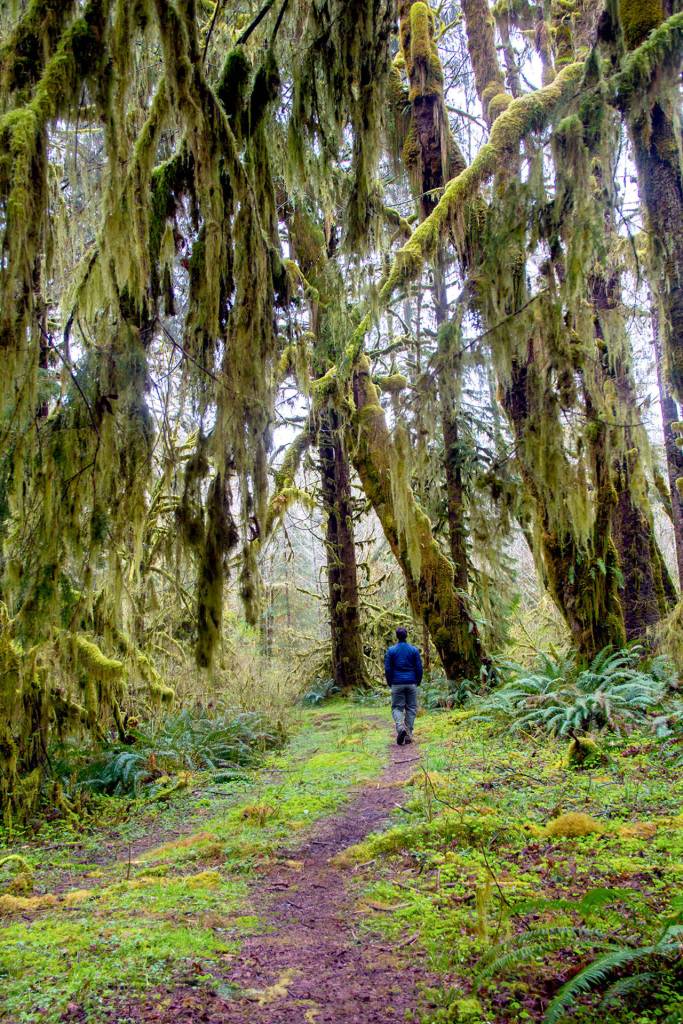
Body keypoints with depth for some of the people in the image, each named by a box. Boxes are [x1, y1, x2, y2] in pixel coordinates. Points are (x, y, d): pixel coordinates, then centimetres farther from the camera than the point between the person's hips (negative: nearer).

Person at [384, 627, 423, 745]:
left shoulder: (391, 651, -2)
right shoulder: (414, 650, 0)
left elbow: (387, 669, -2)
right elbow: (419, 668, 0)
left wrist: (390, 683, 11)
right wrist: (418, 682, 13)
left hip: (397, 684, -1)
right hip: (411, 684, 1)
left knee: (396, 708, 6)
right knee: (411, 708, 9)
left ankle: (401, 727, -21)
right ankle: (408, 735, 5)